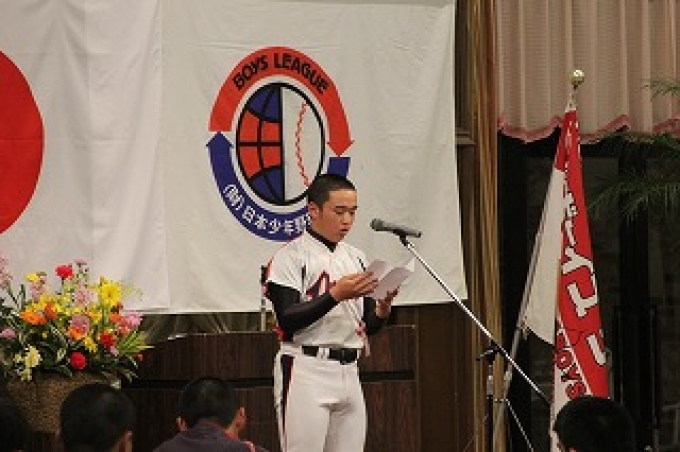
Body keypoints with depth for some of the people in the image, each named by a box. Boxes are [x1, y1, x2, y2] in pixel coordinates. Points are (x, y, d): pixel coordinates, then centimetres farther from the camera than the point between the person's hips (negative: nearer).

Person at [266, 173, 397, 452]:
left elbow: (369, 326, 15)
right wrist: (336, 295, -20)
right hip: (306, 371, -7)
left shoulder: (355, 258, 15)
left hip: (348, 373, 7)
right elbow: (287, 319, -14)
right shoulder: (291, 256, -5)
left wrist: (382, 309, -7)